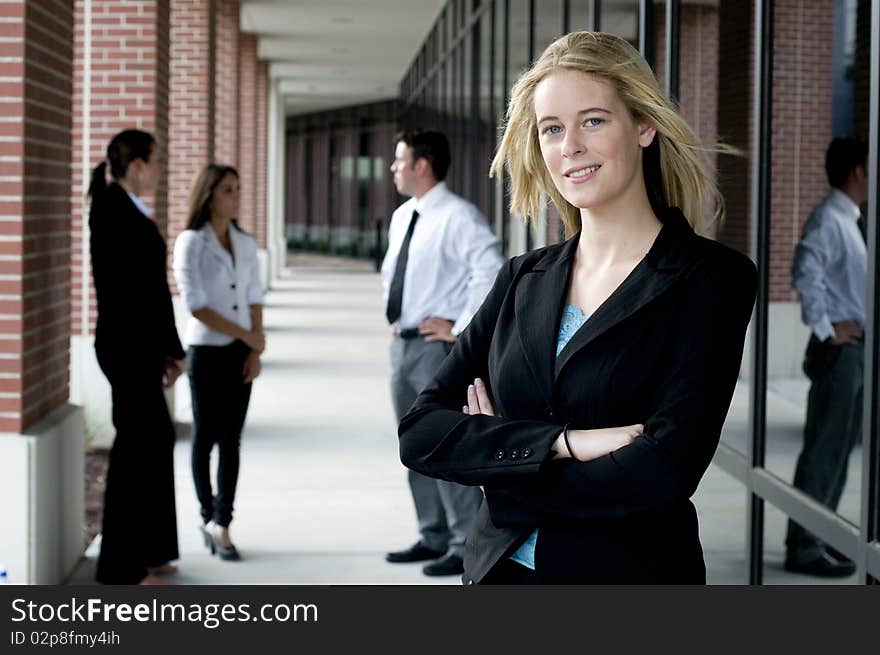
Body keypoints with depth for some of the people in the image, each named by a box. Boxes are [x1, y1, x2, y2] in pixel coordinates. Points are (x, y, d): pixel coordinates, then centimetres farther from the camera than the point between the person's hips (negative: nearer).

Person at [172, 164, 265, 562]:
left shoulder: (246, 244, 8)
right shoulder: (190, 243, -7)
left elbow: (255, 299, 9)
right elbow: (195, 304, -13)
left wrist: (255, 350, -2)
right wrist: (246, 335, -13)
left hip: (241, 352, 4)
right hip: (206, 350, -4)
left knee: (231, 439, 1)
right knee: (205, 437, 5)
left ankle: (220, 524, 3)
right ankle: (208, 515, 21)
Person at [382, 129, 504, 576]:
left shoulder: (458, 217, -14)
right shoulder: (402, 217, 13)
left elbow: (491, 273, -24)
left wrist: (461, 329, -19)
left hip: (438, 344, -9)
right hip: (403, 343, 9)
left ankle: (466, 547, 0)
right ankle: (434, 537, 25)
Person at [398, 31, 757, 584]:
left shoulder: (711, 279, -11)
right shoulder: (523, 279, 3)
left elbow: (662, 474, -21)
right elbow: (420, 433, -6)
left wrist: (498, 464, -10)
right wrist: (561, 441, -20)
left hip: (631, 571, -4)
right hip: (498, 569, 4)